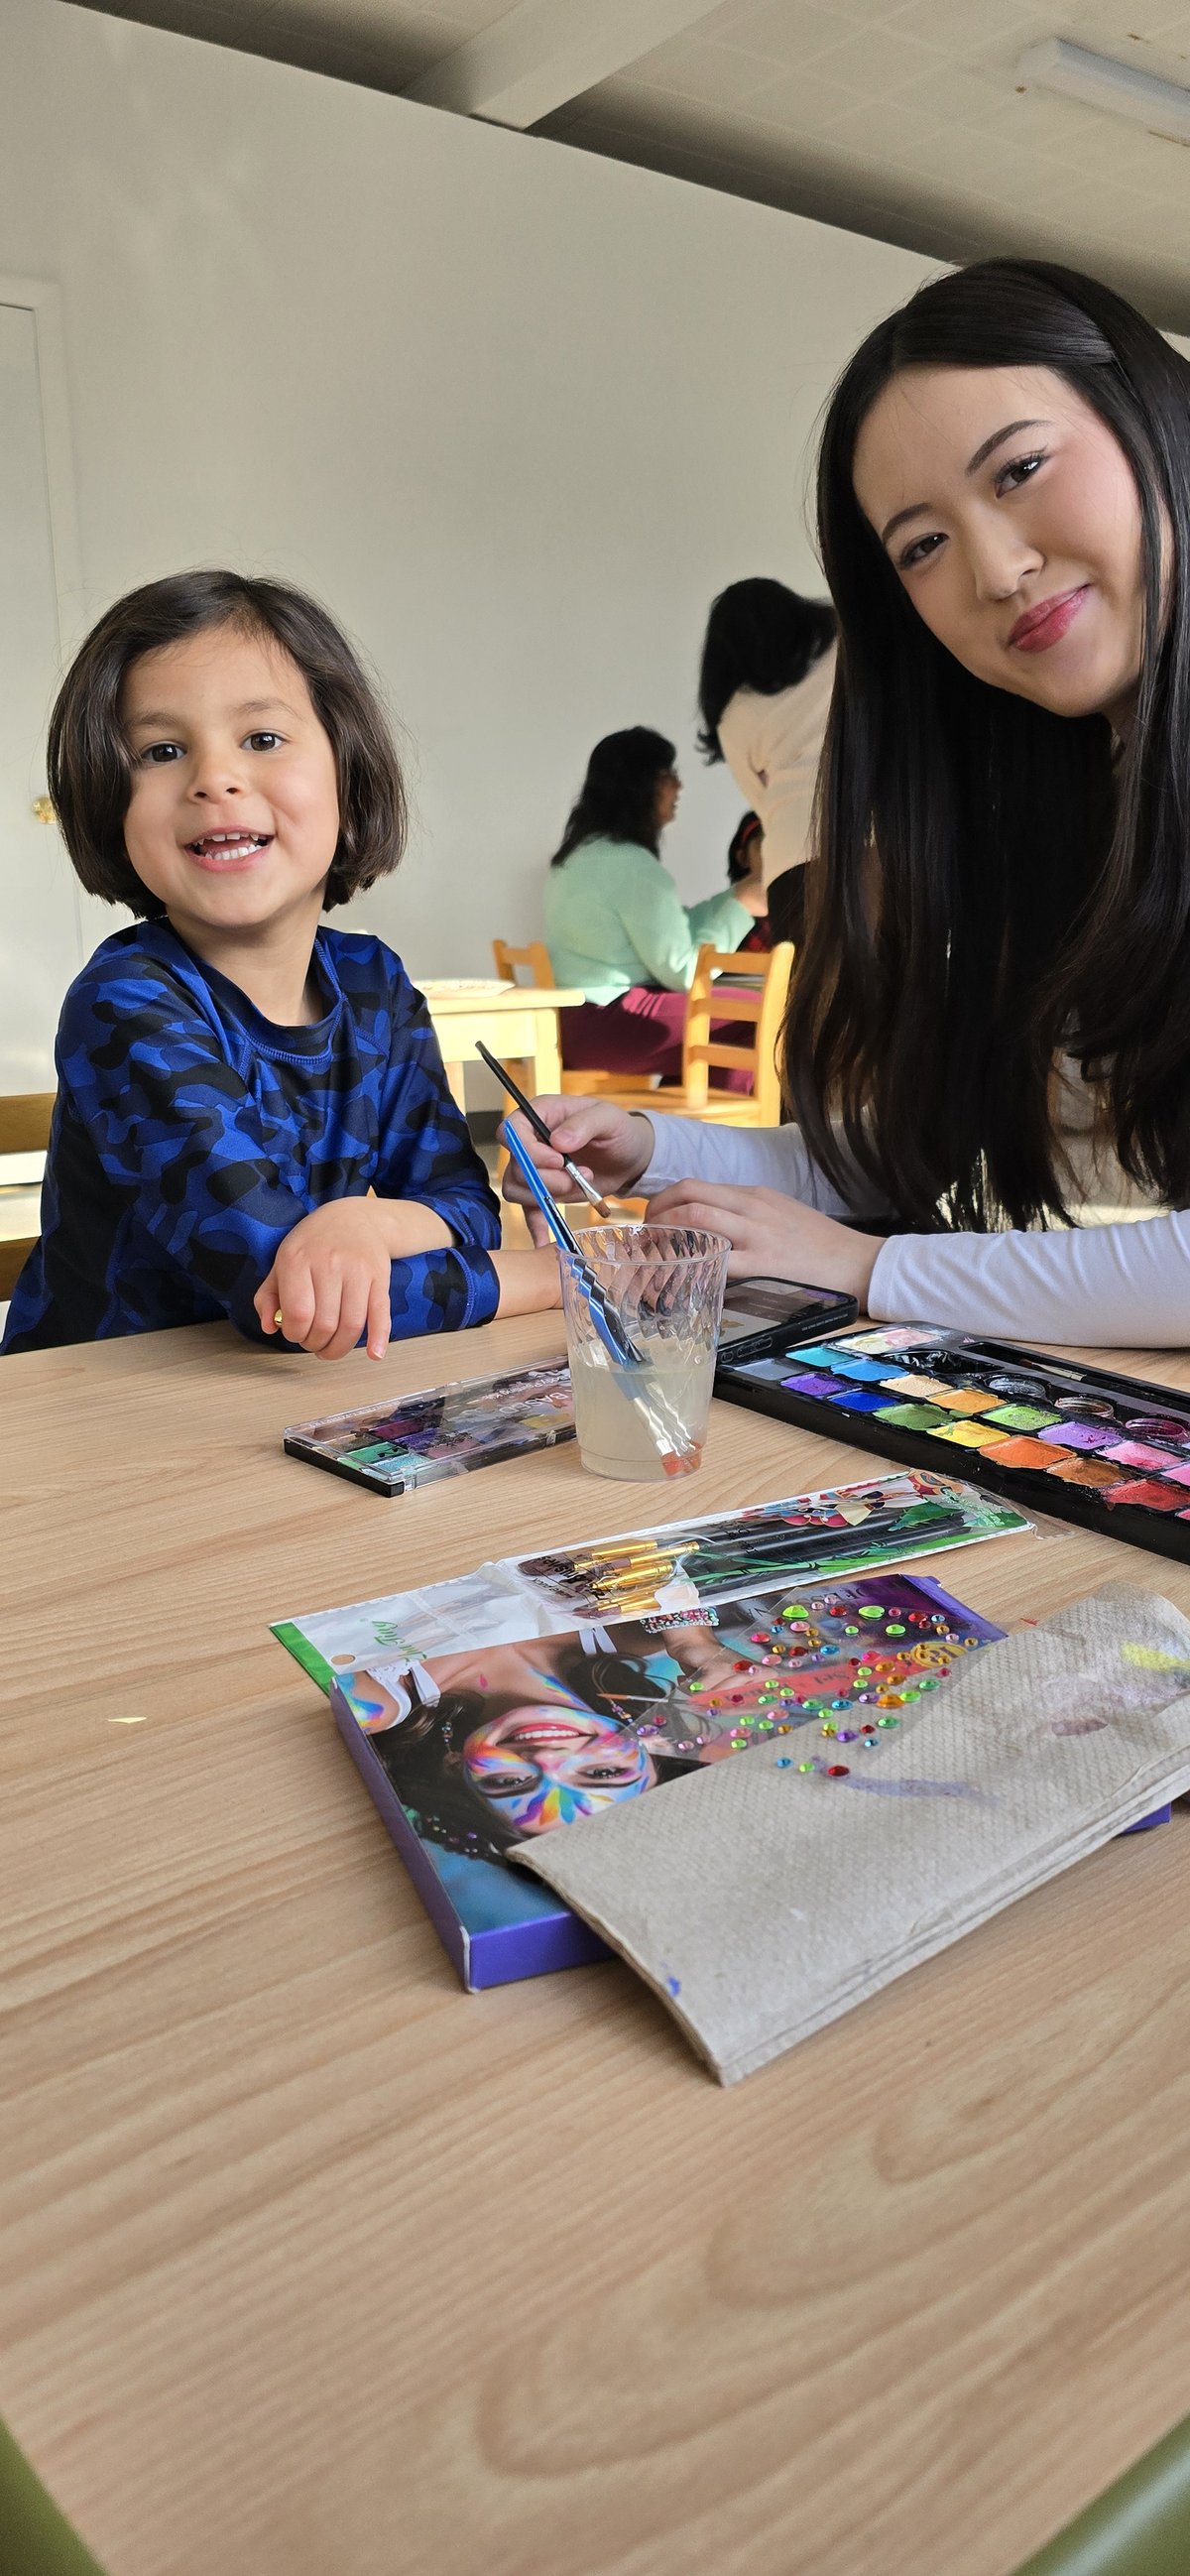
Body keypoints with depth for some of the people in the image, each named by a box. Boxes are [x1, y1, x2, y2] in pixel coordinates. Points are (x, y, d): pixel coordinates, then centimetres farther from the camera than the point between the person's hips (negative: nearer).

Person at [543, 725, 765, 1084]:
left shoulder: (581, 850, 14)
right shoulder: (631, 865, -17)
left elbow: (670, 928, 14)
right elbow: (683, 971, -15)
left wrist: (737, 894, 10)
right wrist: (741, 908, -6)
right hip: (608, 1023, -11)